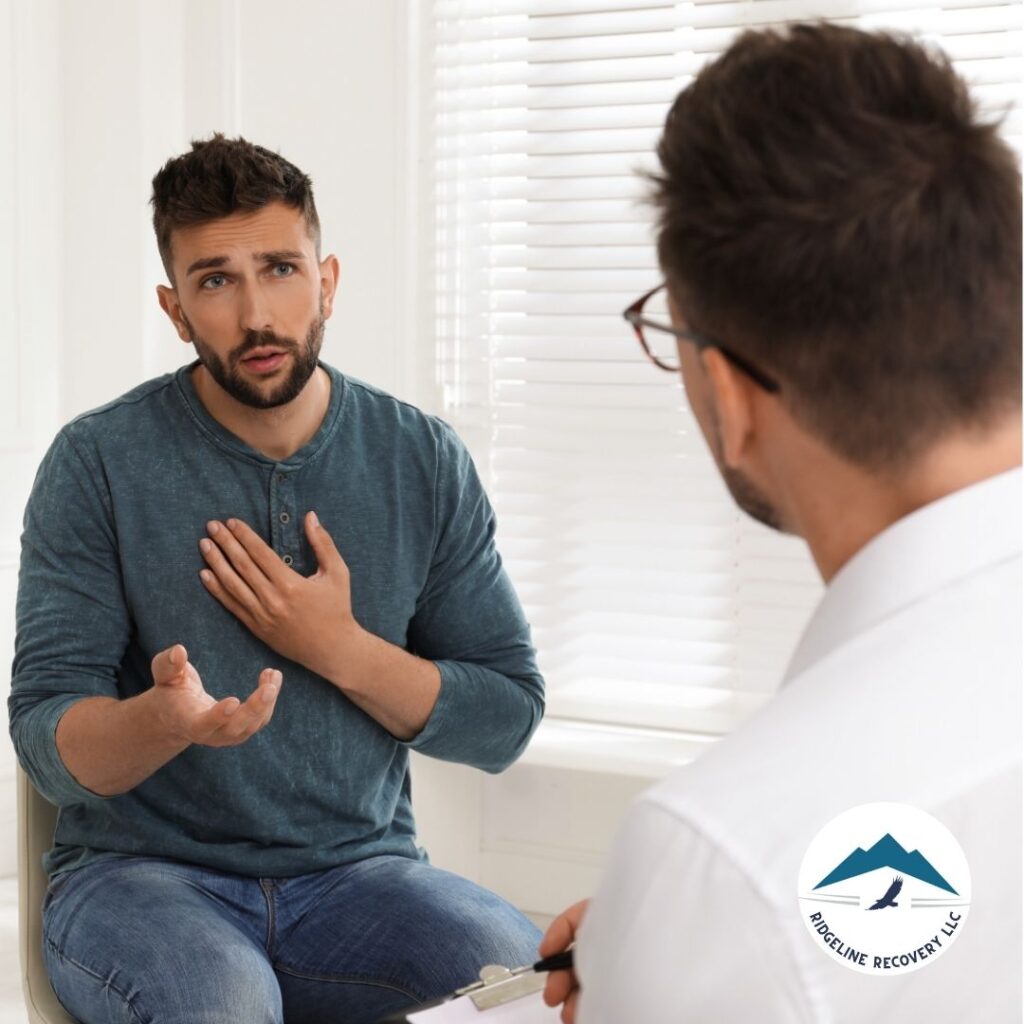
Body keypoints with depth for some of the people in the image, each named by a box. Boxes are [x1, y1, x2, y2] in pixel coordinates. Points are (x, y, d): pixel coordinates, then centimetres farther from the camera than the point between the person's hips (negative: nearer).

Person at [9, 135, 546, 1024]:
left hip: (357, 870, 2)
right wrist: (163, 719, -33)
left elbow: (507, 719, 2)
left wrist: (340, 649, -14)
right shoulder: (98, 464, -6)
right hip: (141, 872, -2)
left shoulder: (423, 459, 1)